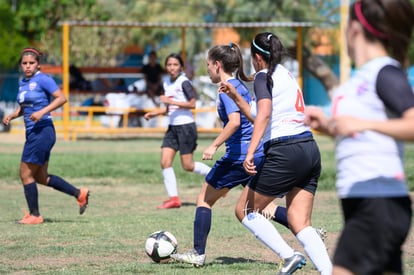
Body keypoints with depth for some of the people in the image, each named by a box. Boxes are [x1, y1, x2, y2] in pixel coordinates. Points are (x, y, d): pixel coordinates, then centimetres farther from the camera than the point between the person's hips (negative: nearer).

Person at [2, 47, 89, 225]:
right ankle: (80, 194, 24)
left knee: (26, 174, -4)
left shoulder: (43, 79, -11)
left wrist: (42, 112, -27)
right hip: (32, 132, 9)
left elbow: (62, 98, -18)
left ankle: (34, 215, 6)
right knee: (41, 177, 14)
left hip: (42, 131, -9)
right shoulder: (23, 82, 13)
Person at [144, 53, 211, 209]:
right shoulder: (166, 84, 13)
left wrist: (171, 101, -22)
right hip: (172, 127, 7)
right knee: (165, 162, -5)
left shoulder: (184, 82, -10)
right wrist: (154, 113, 7)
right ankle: (173, 198, -2)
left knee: (188, 166, -5)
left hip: (186, 126, -7)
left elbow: (192, 104, -17)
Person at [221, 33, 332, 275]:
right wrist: (236, 97, 32)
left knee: (245, 210, 6)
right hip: (311, 150, 8)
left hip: (284, 153, -8)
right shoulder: (288, 75, 24)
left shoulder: (264, 76, -2)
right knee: (300, 223, 3)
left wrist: (250, 153, -28)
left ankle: (289, 255, -8)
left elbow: (264, 114, -20)